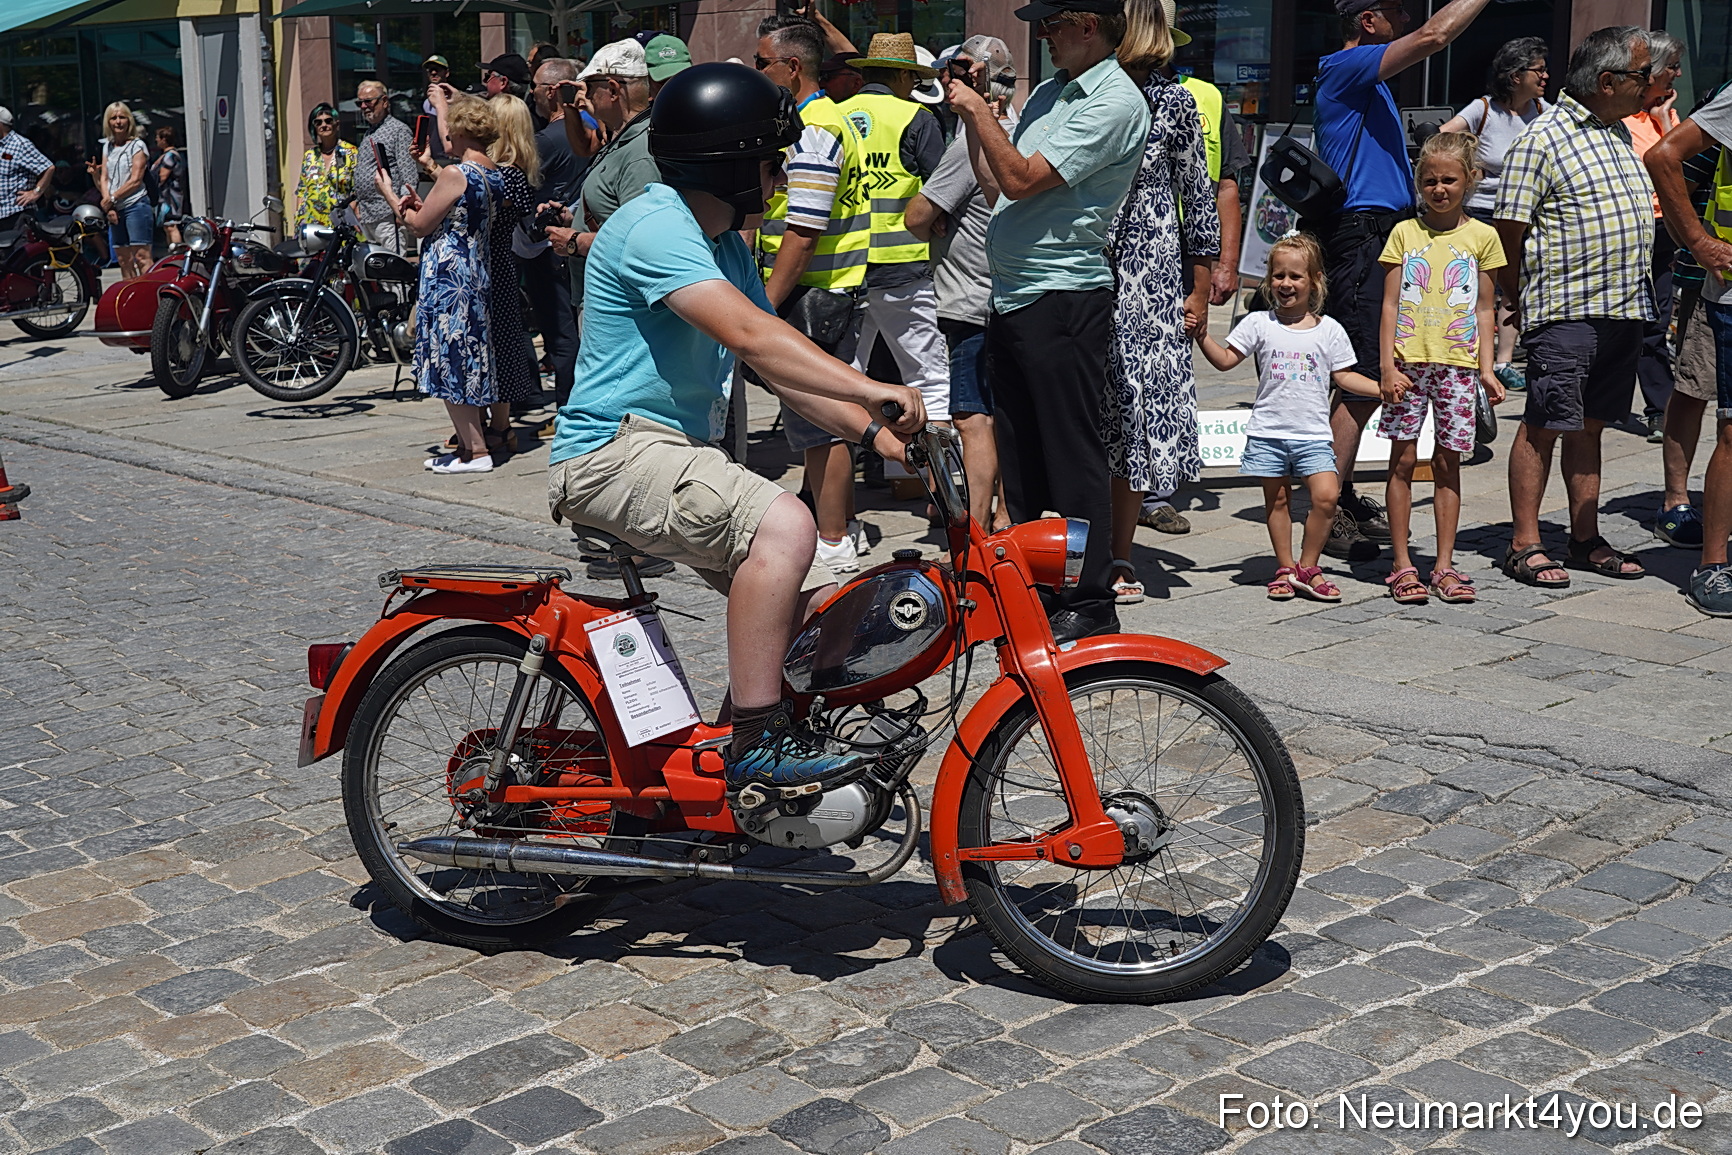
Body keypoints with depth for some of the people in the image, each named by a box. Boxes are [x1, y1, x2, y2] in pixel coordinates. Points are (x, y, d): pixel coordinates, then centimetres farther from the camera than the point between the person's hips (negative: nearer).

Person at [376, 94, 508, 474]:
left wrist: (390, 195, 5)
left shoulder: (454, 174, -16)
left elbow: (421, 226, -9)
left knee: (449, 362, -3)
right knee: (467, 361, 14)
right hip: (479, 274, 9)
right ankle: (469, 444, 19)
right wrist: (420, 204, 12)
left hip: (448, 276, -9)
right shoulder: (496, 176, 10)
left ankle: (475, 450, -3)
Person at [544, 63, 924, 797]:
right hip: (615, 452, -10)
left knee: (819, 605, 3)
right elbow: (750, 335, -29)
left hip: (681, 452, 10)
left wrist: (869, 430, 2)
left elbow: (780, 362, 15)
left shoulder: (724, 244, 18)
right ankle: (757, 746, -26)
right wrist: (869, 389, -34)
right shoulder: (657, 226, -15)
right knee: (784, 524, -32)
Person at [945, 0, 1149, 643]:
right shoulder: (1051, 91, 16)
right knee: (1019, 453, 14)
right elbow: (994, 179, 18)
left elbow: (1020, 180, -18)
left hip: (1063, 296, -9)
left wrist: (977, 109, -9)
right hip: (1011, 296, 9)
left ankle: (1089, 606, 2)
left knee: (1071, 456, -5)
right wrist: (969, 113, 10)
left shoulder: (1115, 102, -12)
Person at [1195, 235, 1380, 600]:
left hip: (1314, 434, 0)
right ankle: (1285, 568, 20)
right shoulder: (1259, 323, 3)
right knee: (1276, 500, 7)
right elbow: (1225, 360, 2)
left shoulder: (1329, 329, 5)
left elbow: (1344, 376, 10)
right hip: (1269, 431, 0)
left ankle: (1308, 567, 3)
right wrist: (1201, 336, -12)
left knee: (1326, 496, -12)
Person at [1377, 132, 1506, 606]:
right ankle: (1402, 566, 5)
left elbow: (1484, 310, 10)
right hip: (1408, 361, -1)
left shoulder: (1482, 237, 7)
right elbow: (1390, 304, 3)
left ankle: (1444, 565, 10)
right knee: (1403, 460, -1)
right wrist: (1387, 366, -5)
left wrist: (1486, 368, 2)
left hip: (1457, 363, 1)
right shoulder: (1405, 233, 5)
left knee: (1448, 463, 4)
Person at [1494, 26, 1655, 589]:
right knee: (1543, 426, -4)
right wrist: (1522, 303, -4)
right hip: (1565, 311, -8)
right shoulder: (1542, 140, -10)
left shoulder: (1620, 132, 17)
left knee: (1589, 426, 12)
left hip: (1624, 309, 8)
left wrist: (1636, 296, 21)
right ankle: (1524, 545, 1)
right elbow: (1510, 231, -10)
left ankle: (1585, 540, 18)